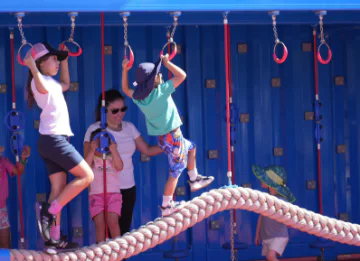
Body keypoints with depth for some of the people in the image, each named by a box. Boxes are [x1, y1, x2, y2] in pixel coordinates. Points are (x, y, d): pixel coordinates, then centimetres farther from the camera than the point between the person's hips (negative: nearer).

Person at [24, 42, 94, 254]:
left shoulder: (51, 82, 20)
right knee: (87, 176, -9)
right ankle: (48, 211, -12)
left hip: (51, 140, 9)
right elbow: (43, 88, -35)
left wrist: (65, 60, 36)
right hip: (54, 139, -9)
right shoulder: (40, 81, -9)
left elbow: (66, 85, 41)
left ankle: (54, 239, 1)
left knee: (60, 189, 4)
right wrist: (32, 67, -31)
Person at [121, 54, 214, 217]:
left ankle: (194, 180, 38)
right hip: (173, 136, -8)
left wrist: (125, 70, 12)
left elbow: (125, 89, 18)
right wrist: (166, 63, -9)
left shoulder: (138, 98, -4)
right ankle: (166, 206, 8)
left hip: (162, 138, 8)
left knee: (190, 147, 31)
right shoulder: (162, 91, -22)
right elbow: (182, 75, -18)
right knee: (175, 171, 3)